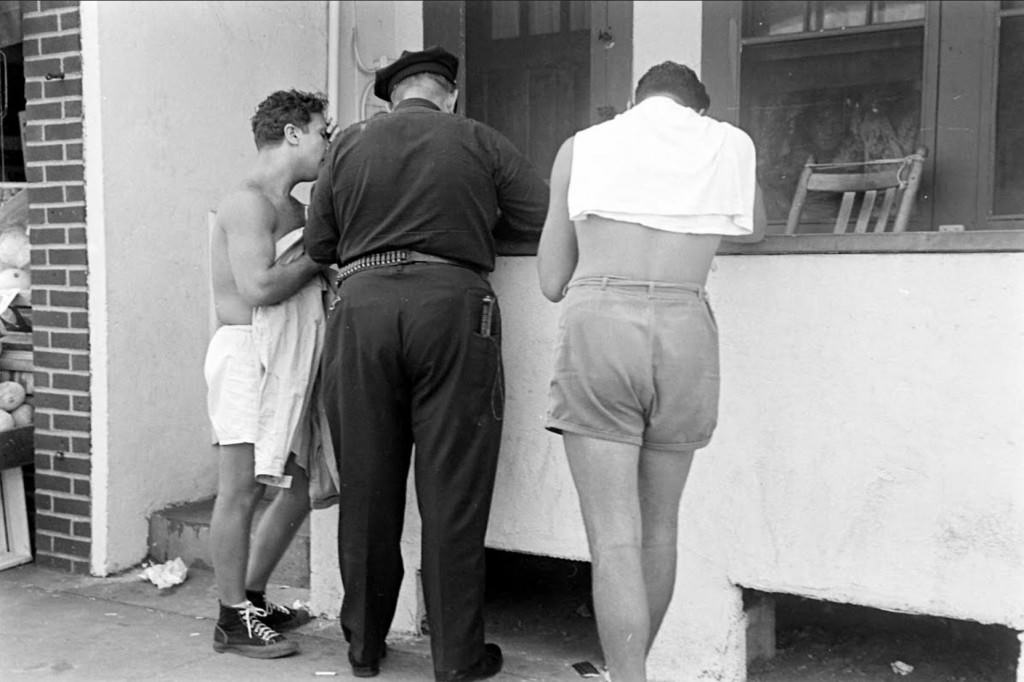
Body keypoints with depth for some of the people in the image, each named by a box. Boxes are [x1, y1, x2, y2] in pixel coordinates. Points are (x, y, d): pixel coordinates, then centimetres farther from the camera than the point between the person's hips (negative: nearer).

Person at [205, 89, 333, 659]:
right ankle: (234, 620, 8)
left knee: (303, 483, 12)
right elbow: (260, 286, -21)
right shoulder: (249, 202, -10)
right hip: (249, 354, -10)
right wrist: (324, 253, -10)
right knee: (242, 489, -3)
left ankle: (253, 597, 25)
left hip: (288, 364, 10)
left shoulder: (296, 209, 19)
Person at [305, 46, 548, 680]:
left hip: (362, 306, 2)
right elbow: (546, 216, 7)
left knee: (367, 489, 11)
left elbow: (319, 244, 13)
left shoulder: (349, 143, 13)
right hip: (451, 302, -2)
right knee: (452, 493, 2)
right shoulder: (481, 141, 9)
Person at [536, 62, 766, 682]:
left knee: (615, 536, -2)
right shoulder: (732, 145, 15)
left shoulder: (582, 146, 13)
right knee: (659, 527, 17)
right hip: (685, 328, 2)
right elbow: (752, 232, 34)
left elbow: (552, 282, 13)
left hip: (597, 322, -2)